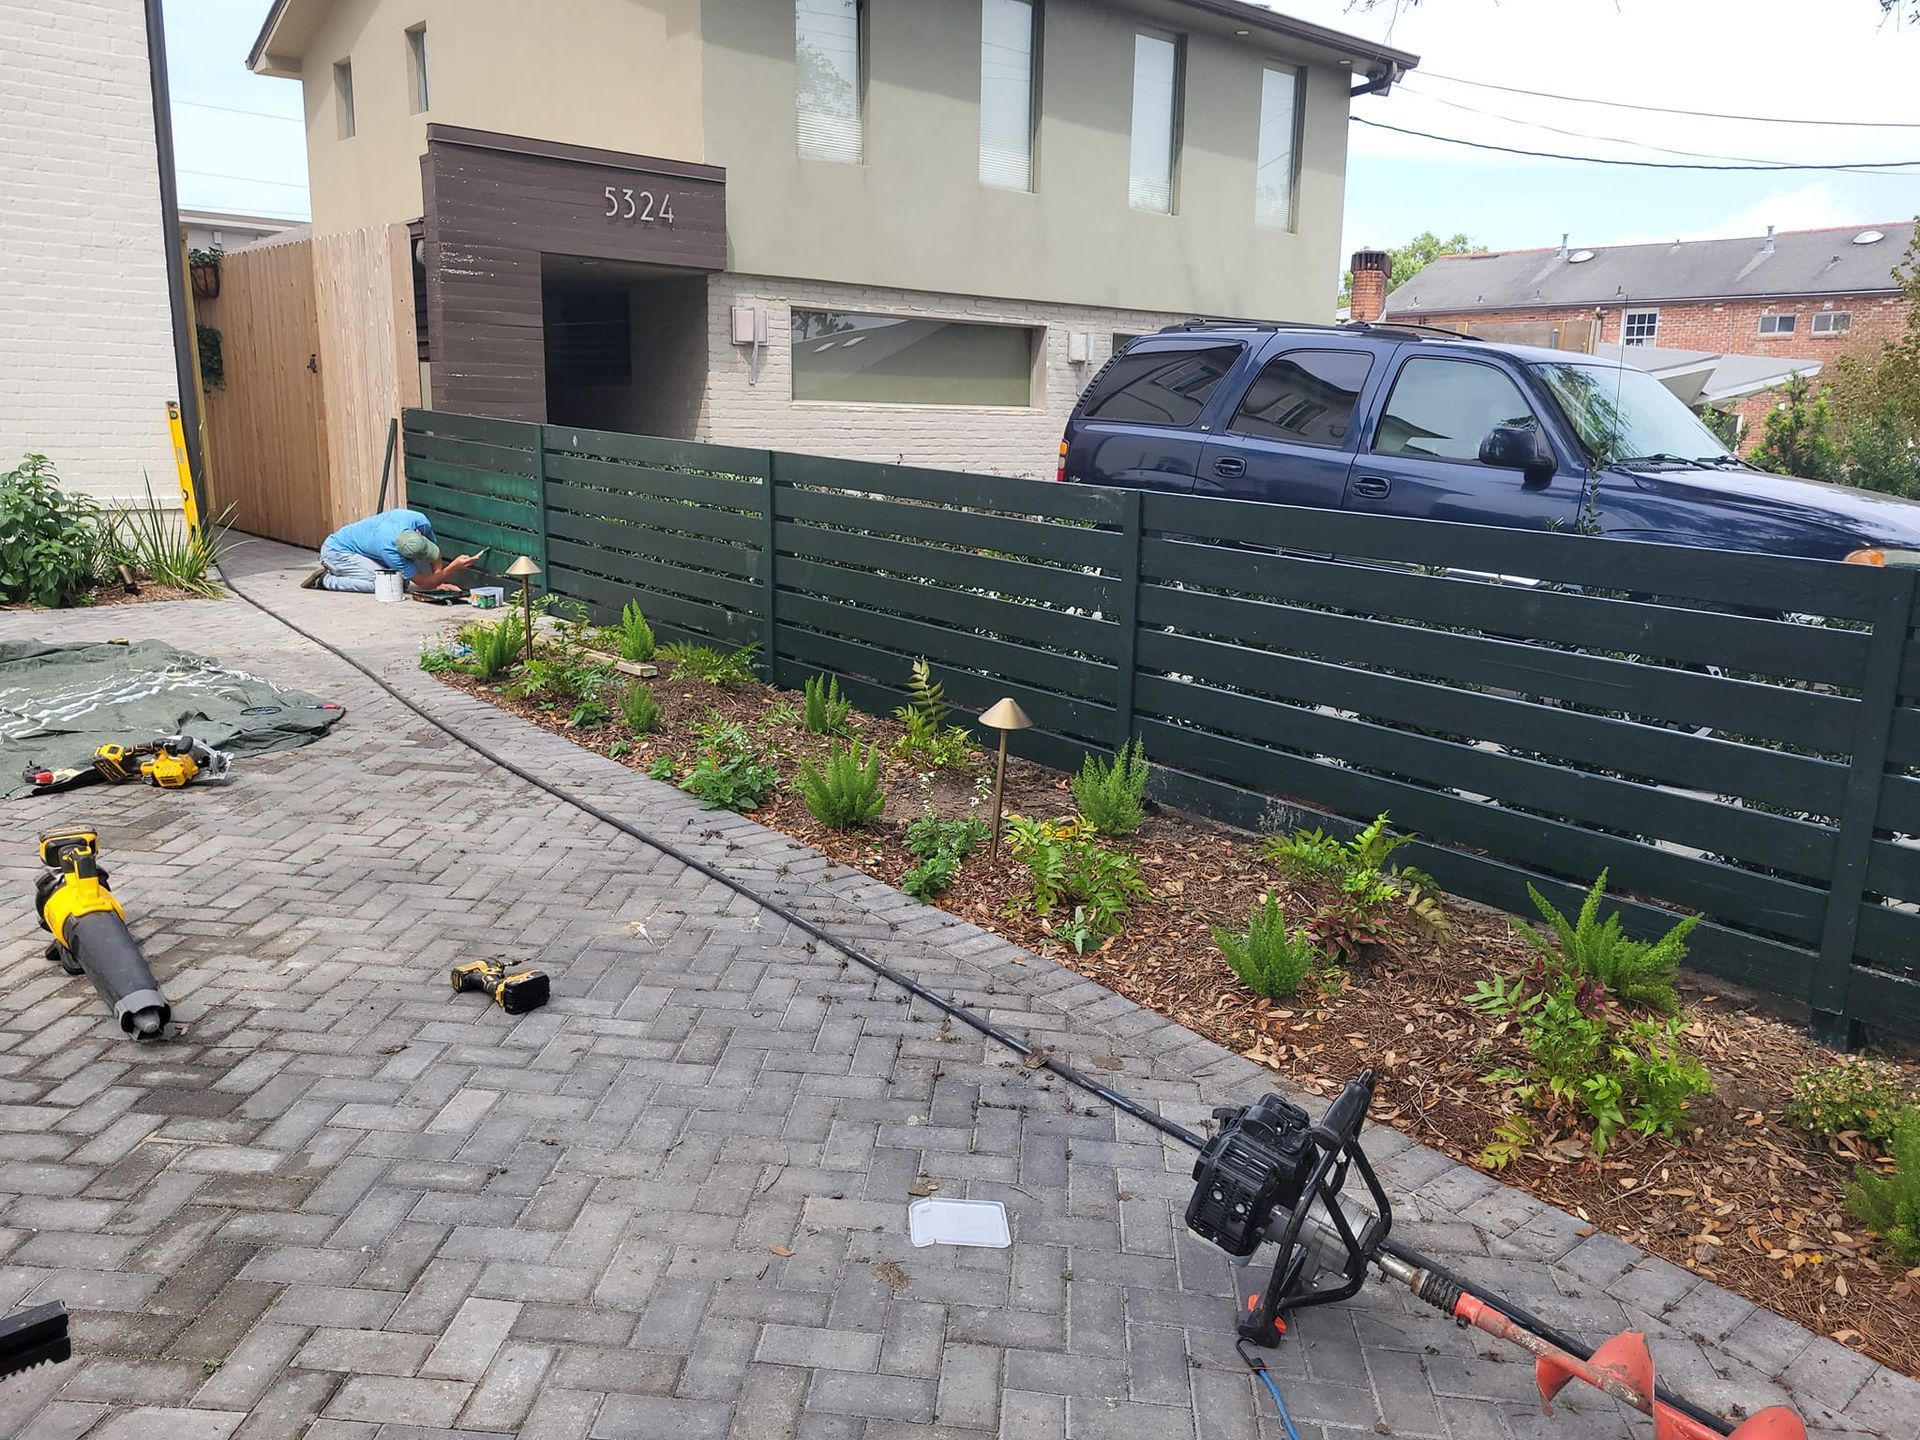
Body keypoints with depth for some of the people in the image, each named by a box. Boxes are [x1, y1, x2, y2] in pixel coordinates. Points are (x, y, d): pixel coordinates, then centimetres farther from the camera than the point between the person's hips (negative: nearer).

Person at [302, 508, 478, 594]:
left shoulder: (420, 521, -25)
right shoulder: (389, 550, -40)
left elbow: (435, 552, -5)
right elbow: (426, 583, -32)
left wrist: (439, 582, -13)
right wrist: (455, 566, -42)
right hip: (336, 550, -8)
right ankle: (326, 580, -8)